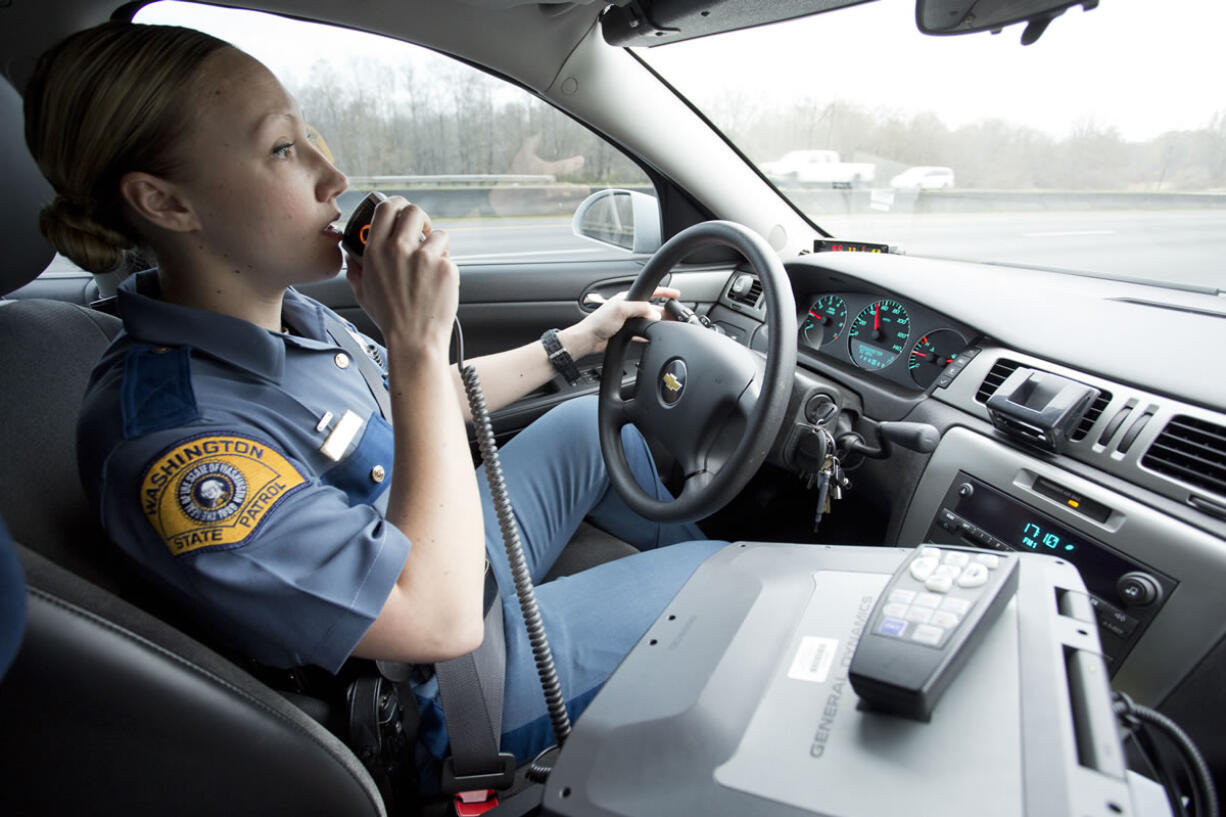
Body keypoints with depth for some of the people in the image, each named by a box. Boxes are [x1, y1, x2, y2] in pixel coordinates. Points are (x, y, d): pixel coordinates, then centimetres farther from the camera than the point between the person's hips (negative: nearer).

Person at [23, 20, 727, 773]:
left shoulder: (283, 314, -7)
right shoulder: (170, 443, -34)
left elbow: (426, 406, 10)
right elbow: (441, 619, -35)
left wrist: (575, 340, 11)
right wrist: (419, 344, -36)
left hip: (449, 551, 8)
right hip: (448, 694, -7)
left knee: (590, 423, 13)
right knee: (714, 573, -1)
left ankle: (695, 556, 34)